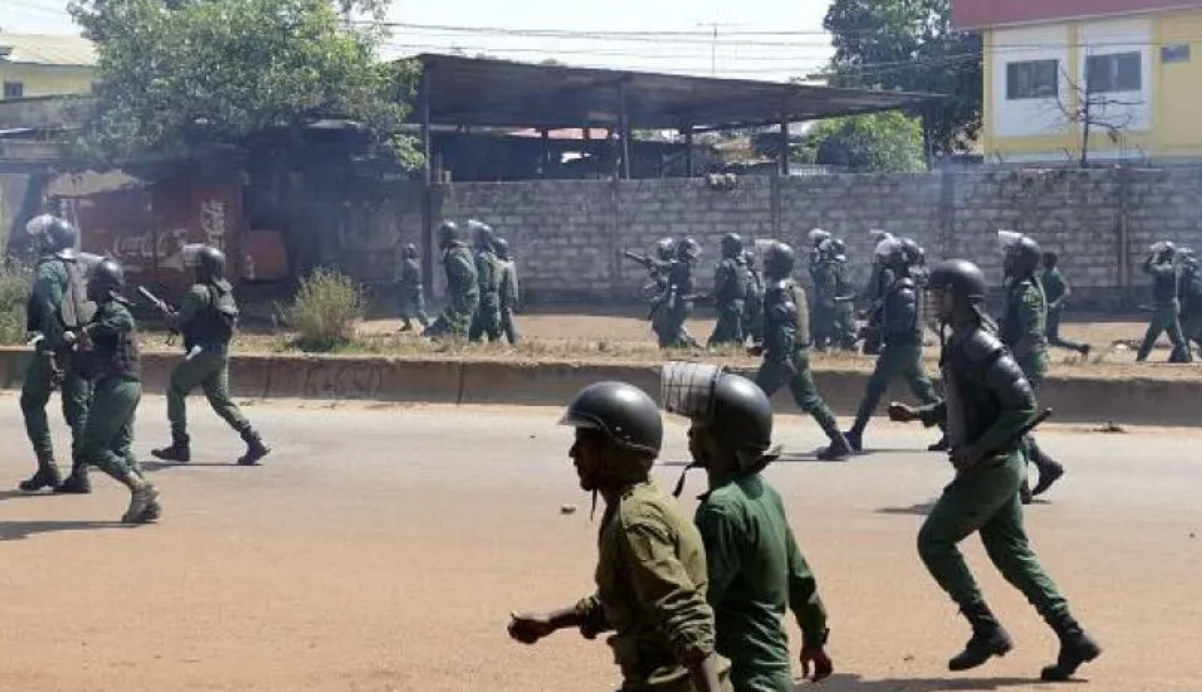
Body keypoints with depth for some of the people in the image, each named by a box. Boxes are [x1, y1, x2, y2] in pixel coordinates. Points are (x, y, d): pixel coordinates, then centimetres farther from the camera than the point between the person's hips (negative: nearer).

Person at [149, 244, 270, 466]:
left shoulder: (199, 292, -13)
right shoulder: (225, 291, 13)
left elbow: (180, 321, -12)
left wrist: (171, 316, 12)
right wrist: (180, 320, 20)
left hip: (203, 352, -8)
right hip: (221, 352, 8)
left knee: (175, 391, 5)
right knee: (221, 400, 10)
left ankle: (180, 446, 4)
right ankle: (255, 443, 0)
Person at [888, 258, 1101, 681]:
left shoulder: (980, 346, -19)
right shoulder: (958, 344, 11)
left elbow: (1024, 404, -23)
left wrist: (978, 449, -23)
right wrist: (918, 415, 12)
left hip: (991, 468, -10)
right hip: (991, 468, 10)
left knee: (934, 541, -4)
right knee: (1012, 553, 13)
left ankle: (987, 631, 1)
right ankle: (1072, 639, 15)